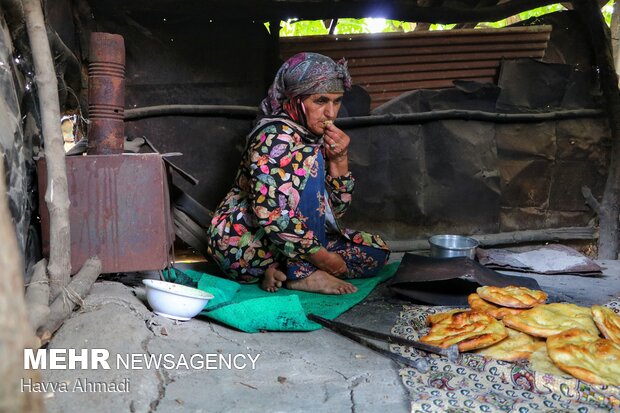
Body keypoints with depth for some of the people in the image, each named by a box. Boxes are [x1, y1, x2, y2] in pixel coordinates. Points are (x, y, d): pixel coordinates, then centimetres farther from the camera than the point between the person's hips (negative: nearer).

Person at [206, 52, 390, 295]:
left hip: (289, 243, 9)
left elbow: (335, 210, 5)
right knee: (308, 160, -24)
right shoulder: (276, 136, -20)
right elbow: (268, 212, -30)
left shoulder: (320, 138, 6)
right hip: (241, 244, -8)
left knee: (376, 251, 0)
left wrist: (340, 160, -10)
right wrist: (321, 256, -24)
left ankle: (280, 271, -8)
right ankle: (302, 273, -21)